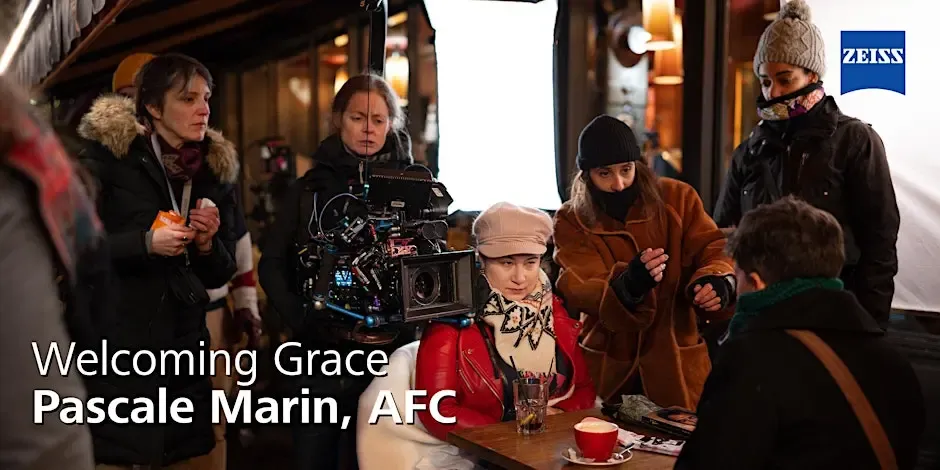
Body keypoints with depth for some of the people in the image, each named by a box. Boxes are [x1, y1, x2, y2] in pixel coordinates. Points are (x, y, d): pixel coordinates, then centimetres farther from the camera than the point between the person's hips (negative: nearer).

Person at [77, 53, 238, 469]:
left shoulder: (217, 170, 8)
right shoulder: (109, 153, -4)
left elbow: (220, 274, 10)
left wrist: (207, 244, -10)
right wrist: (145, 242, -19)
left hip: (184, 343, 4)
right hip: (114, 344, -4)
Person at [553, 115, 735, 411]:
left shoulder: (677, 198, 0)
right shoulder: (571, 220, -4)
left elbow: (713, 247, -7)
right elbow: (579, 290, -17)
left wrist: (716, 281, -31)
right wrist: (628, 285, -38)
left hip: (675, 361, 1)